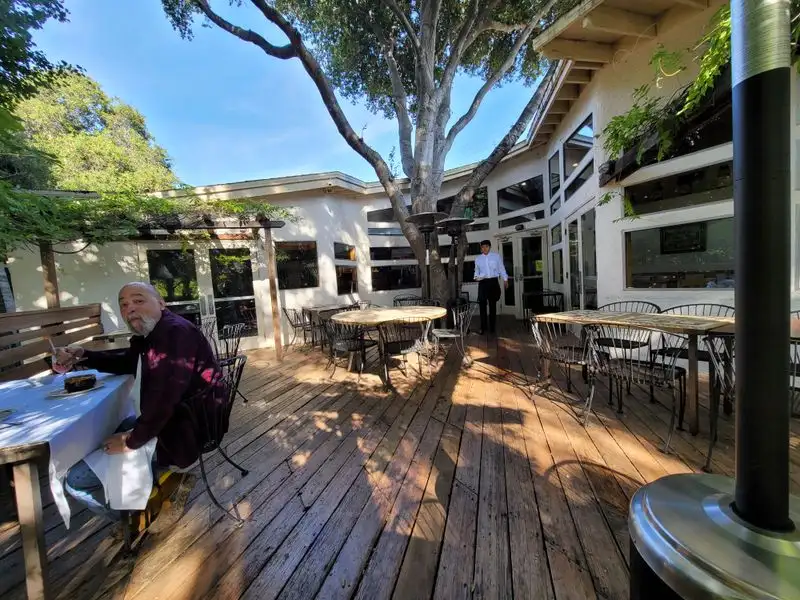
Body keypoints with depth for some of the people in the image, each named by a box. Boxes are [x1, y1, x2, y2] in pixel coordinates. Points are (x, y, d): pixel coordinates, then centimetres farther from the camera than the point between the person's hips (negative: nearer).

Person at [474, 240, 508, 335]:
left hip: (493, 282, -1)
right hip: (483, 283, 1)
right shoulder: (478, 259, 9)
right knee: (482, 305, -5)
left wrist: (505, 279, 4)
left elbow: (501, 268, 8)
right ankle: (483, 327, 2)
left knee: (492, 305, 6)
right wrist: (476, 277, -6)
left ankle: (492, 327, 15)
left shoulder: (496, 256, 5)